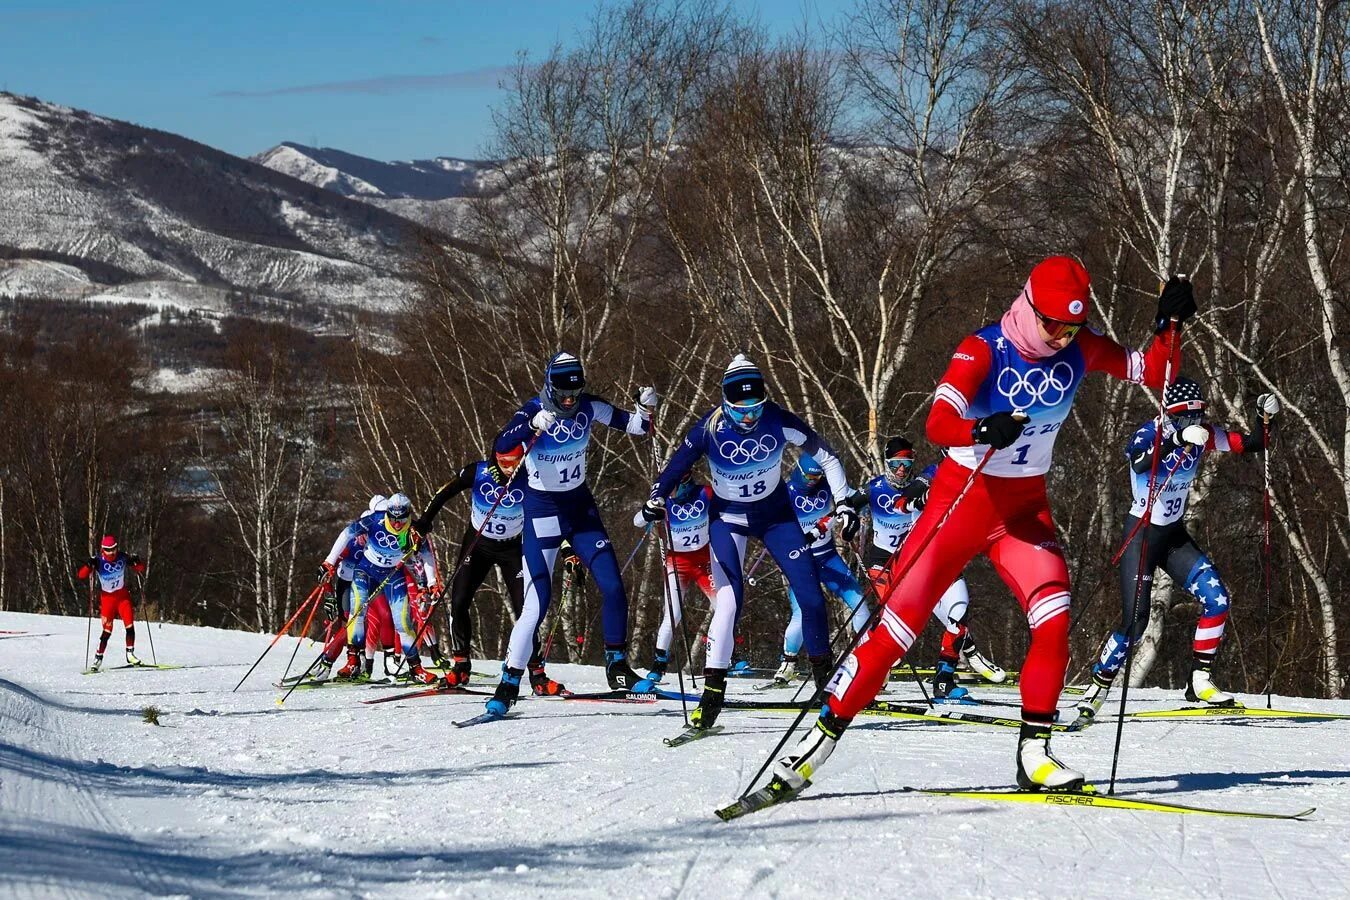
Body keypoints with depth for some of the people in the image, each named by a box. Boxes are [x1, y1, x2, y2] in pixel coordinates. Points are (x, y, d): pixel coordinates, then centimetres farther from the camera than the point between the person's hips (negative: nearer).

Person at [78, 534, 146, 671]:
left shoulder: (122, 558, -9)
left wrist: (136, 563, -21)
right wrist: (89, 565, -38)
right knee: (107, 630, -6)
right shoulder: (98, 562, -15)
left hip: (123, 595, 2)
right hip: (106, 597, -2)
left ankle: (130, 654, 7)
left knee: (129, 625, -7)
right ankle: (98, 658, 4)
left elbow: (140, 570, 1)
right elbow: (81, 575, -21)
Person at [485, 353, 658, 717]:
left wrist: (646, 408, -18)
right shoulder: (533, 411, -17)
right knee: (538, 601, -11)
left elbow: (633, 425, 4)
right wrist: (533, 427, -49)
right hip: (542, 510, -4)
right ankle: (509, 682, -1)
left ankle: (617, 666, 11)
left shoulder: (589, 408, -4)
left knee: (613, 586, -5)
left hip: (580, 506, 4)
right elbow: (500, 447, -32)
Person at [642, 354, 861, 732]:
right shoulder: (710, 429, -22)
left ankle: (823, 674, 12)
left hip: (775, 514, 2)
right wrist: (656, 499, -26)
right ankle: (713, 690, -14)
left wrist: (845, 502, -9)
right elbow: (676, 467, -10)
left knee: (810, 593, -7)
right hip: (728, 518, -2)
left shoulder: (780, 423, -20)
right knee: (729, 598, -19)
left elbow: (825, 456, -8)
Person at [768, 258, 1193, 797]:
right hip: (962, 499, -4)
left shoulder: (1079, 350, -5)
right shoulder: (983, 351, -19)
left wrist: (1171, 322, -14)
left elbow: (1154, 374, 4)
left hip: (1025, 508, 4)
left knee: (1054, 619, -18)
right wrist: (983, 431, -53)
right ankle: (822, 736, 7)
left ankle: (1034, 754, -8)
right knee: (898, 625, -5)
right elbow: (937, 425, -33)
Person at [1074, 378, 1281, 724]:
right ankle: (1097, 688, 5)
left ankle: (1199, 681, 0)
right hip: (1142, 535, -6)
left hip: (1175, 535, 6)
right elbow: (1139, 462, -42)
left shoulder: (1202, 436, -3)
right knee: (1134, 622, -13)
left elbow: (1253, 445, 2)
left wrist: (1266, 419, -18)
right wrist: (1177, 439, -54)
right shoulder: (1147, 435, -19)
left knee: (1217, 599, -12)